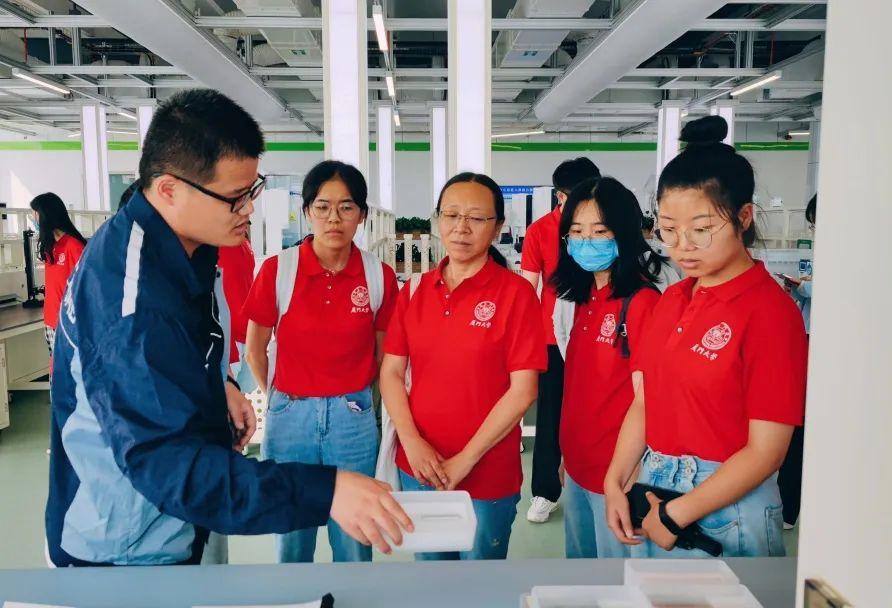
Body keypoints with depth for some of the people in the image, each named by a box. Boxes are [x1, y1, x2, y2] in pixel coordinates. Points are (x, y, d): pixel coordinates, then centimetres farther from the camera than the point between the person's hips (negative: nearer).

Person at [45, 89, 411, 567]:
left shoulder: (178, 245, -3)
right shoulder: (133, 297, -34)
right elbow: (169, 460, -39)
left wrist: (218, 385, -3)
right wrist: (323, 492, -46)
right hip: (127, 546, -9)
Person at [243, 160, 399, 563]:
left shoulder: (380, 276, -5)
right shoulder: (277, 270, -8)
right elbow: (255, 352, 4)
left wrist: (351, 395, 11)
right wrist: (279, 400, 11)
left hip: (353, 420, 0)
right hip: (289, 418, 0)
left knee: (354, 542, 13)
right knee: (292, 540, 16)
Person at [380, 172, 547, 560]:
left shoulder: (515, 292, -10)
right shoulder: (415, 290, 2)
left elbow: (523, 390, -14)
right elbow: (391, 372, 2)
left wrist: (465, 459, -14)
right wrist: (412, 442, -12)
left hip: (487, 473, -3)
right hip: (417, 467, 4)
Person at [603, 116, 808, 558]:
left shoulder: (770, 310, -17)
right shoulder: (670, 300, 4)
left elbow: (765, 451, -17)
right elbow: (644, 403, 6)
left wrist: (676, 514, -14)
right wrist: (615, 483, -4)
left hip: (725, 508, -6)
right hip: (652, 491, 7)